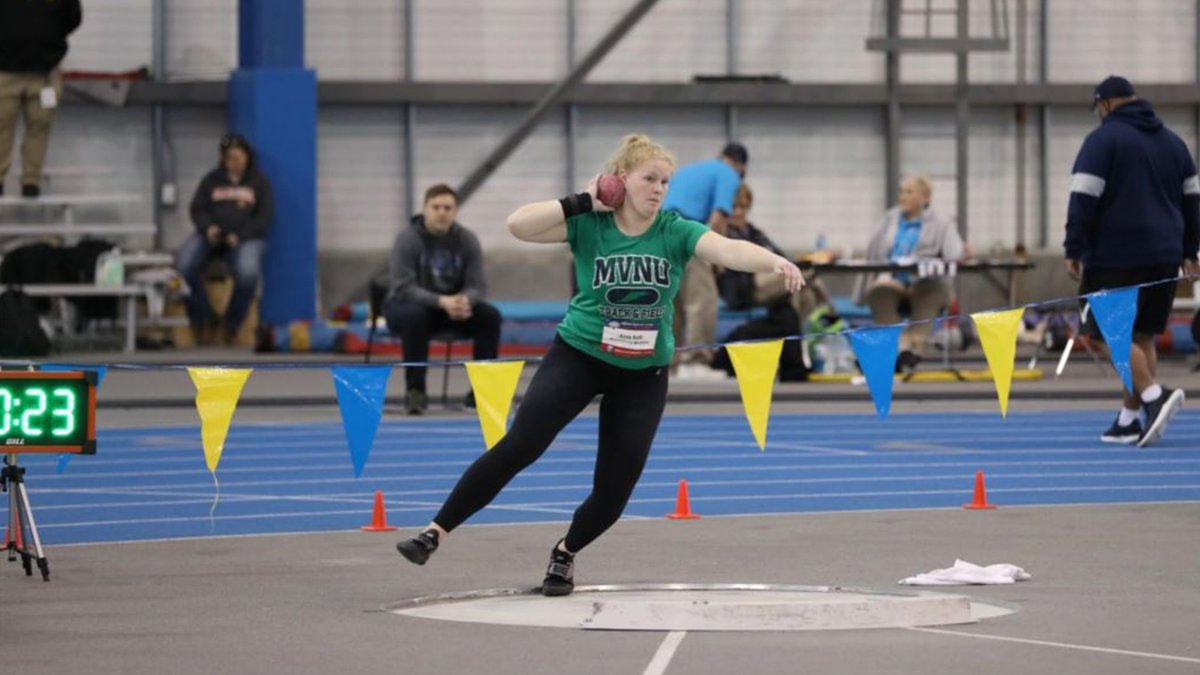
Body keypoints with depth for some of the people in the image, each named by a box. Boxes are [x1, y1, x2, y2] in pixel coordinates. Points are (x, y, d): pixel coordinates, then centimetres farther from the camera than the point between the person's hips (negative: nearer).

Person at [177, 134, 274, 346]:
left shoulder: (259, 182, 11)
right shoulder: (211, 180, 17)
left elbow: (265, 216, 3)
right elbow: (197, 209, 12)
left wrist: (240, 235, -12)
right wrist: (207, 227, -12)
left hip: (246, 238, -2)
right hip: (212, 236, 2)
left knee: (248, 271, -37)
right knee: (184, 263, -30)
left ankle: (232, 324, -14)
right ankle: (204, 320, -16)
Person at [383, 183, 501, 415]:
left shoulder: (467, 240, -5)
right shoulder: (407, 239, -17)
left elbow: (477, 285, -9)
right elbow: (403, 287, -24)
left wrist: (465, 300, -35)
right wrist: (442, 302, -40)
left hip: (453, 306, 4)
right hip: (407, 305, -4)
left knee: (490, 315, -21)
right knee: (415, 316, -39)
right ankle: (415, 390, -28)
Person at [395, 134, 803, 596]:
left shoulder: (676, 232, -10)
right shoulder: (588, 225, -11)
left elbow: (729, 250, -27)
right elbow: (518, 225, -22)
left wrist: (775, 262, -46)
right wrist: (582, 202, -23)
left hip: (643, 373, 2)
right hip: (578, 356, -2)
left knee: (614, 488, 0)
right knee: (519, 446, -16)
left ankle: (566, 554, 29)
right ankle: (436, 532, -10)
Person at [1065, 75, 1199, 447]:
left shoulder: (1103, 139, -5)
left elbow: (1083, 199, -12)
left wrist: (1074, 250, -9)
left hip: (1117, 258, -6)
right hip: (1164, 258, 6)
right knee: (1143, 336, 10)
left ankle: (1155, 395, -25)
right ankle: (1128, 420, 10)